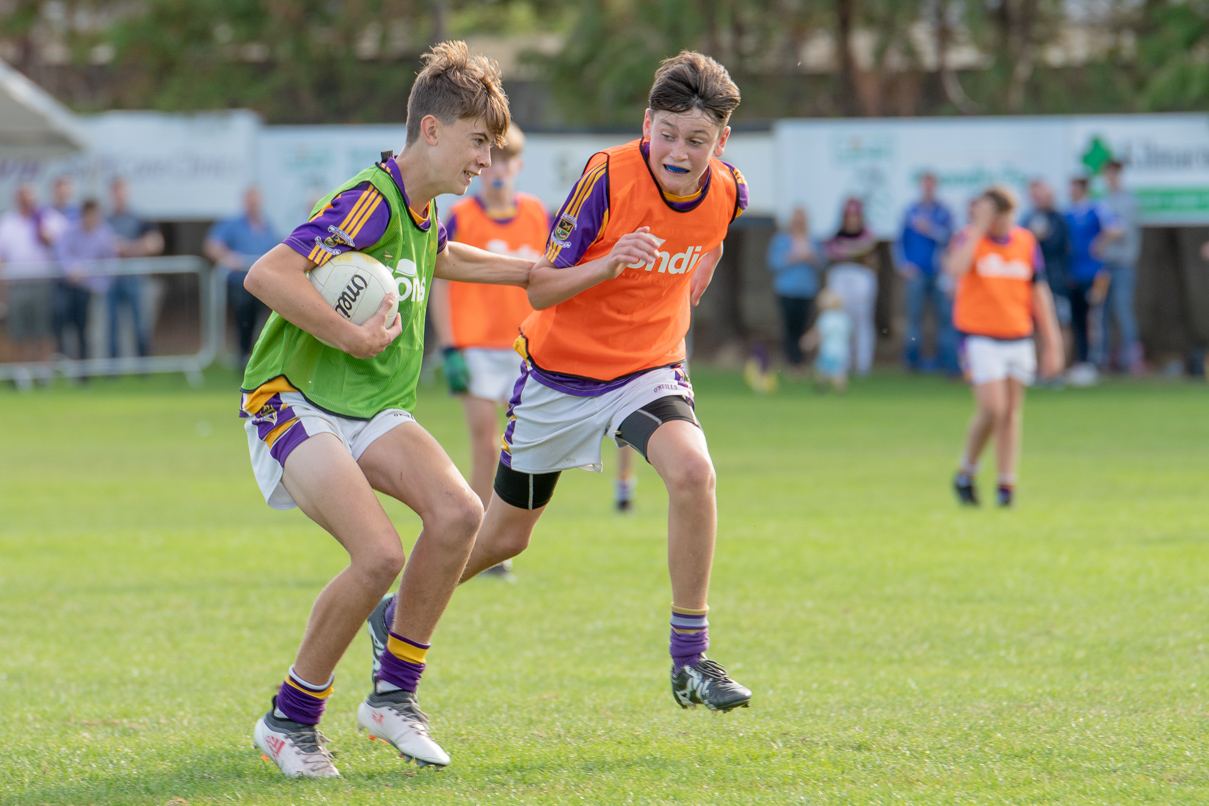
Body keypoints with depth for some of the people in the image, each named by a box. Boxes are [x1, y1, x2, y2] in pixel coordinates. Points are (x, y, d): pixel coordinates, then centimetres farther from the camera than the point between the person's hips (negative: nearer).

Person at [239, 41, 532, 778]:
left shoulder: (423, 209, 11)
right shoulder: (370, 201, -19)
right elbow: (266, 275, -32)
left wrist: (527, 270, 39)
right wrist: (353, 338, -26)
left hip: (372, 411, 8)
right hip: (294, 404, -8)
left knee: (458, 510, -18)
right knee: (380, 553, -26)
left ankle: (393, 691, -4)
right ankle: (290, 720, -5)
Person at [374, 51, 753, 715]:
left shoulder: (728, 192, -11)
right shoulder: (608, 176, -24)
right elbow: (539, 290, -20)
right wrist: (609, 265, -37)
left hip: (648, 371, 2)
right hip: (561, 371, -2)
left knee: (692, 471, -30)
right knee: (504, 535, 11)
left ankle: (690, 660, -19)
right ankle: (396, 615, 40)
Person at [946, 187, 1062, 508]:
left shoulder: (1026, 241, 6)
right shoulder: (970, 238, -4)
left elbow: (1039, 292, 9)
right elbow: (956, 268, -28)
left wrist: (1052, 343, 6)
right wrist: (980, 227, -22)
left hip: (1018, 337, 4)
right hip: (980, 336, -4)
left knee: (1011, 412, 4)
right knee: (992, 409, -14)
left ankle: (1006, 487, 9)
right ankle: (966, 474, 6)